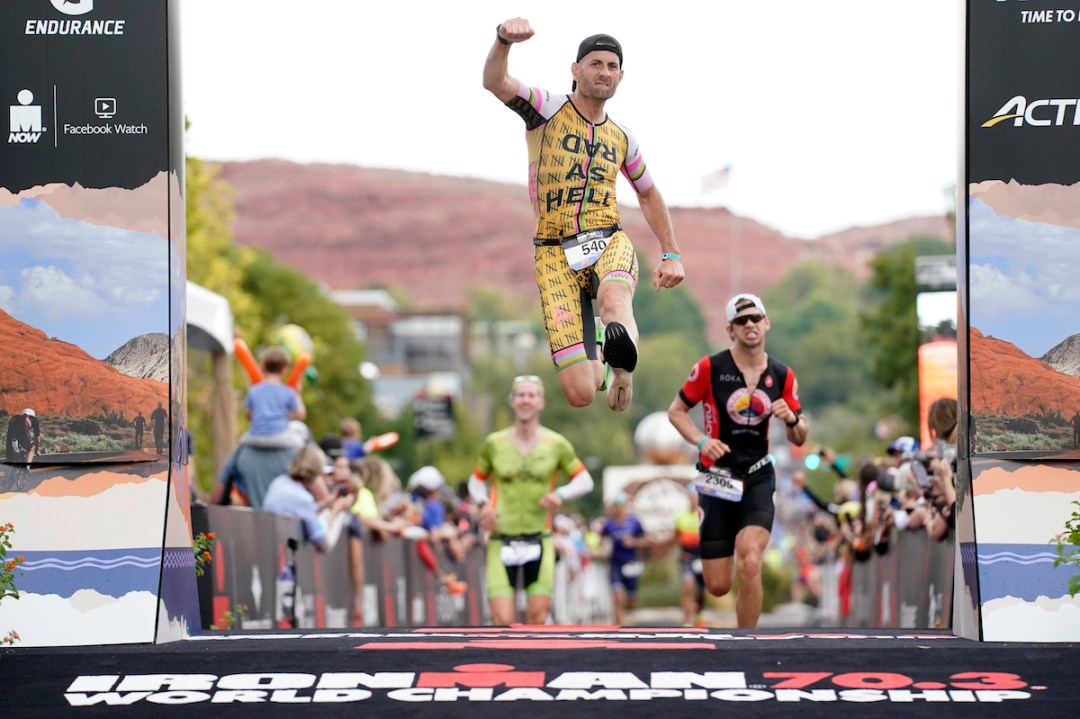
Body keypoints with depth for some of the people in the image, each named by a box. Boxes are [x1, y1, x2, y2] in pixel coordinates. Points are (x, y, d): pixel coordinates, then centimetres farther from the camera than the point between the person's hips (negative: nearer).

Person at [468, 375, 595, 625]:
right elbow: (476, 480, 16)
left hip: (539, 542, 1)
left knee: (537, 618, -4)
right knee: (502, 622, -11)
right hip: (501, 541, 0)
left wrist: (561, 494, -12)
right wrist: (483, 504, -5)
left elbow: (584, 481, 8)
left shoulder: (556, 444, 4)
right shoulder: (494, 443, 5)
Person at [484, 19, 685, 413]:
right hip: (555, 253, -3)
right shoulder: (548, 109, 2)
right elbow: (495, 82, -17)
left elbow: (648, 194, 33)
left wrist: (671, 254, 24)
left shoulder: (621, 137, 16)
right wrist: (503, 40, -37)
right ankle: (598, 368, 23)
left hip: (609, 243, 3)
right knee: (580, 394, -9)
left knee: (614, 297, -38)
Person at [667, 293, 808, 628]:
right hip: (717, 479, -1)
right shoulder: (710, 368, -5)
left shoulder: (782, 375, 4)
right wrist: (702, 440, -13)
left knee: (749, 564, -23)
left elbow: (799, 438, 11)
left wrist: (792, 419, -12)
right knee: (718, 586, 0)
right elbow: (676, 411, 5)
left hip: (758, 478, 1)